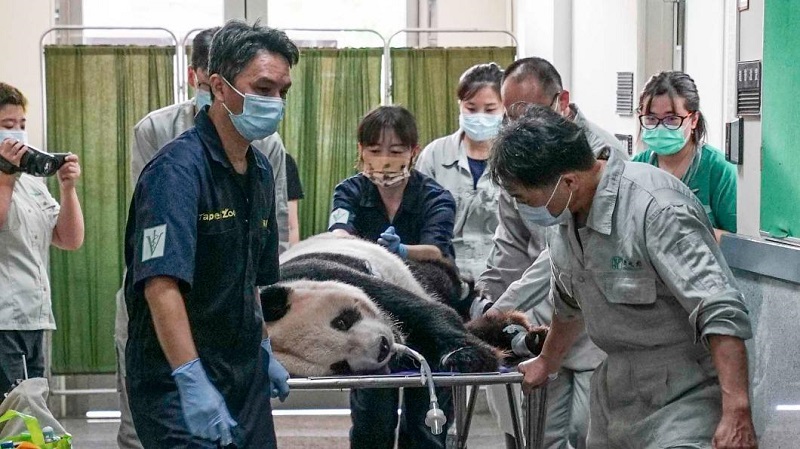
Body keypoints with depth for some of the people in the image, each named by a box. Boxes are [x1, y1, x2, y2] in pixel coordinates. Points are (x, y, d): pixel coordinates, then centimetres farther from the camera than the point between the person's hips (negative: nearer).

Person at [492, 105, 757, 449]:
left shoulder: (658, 210, -24)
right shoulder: (562, 217, 4)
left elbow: (721, 314, -28)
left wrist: (736, 414, -34)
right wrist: (546, 363, 39)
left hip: (682, 393, -8)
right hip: (617, 389, 8)